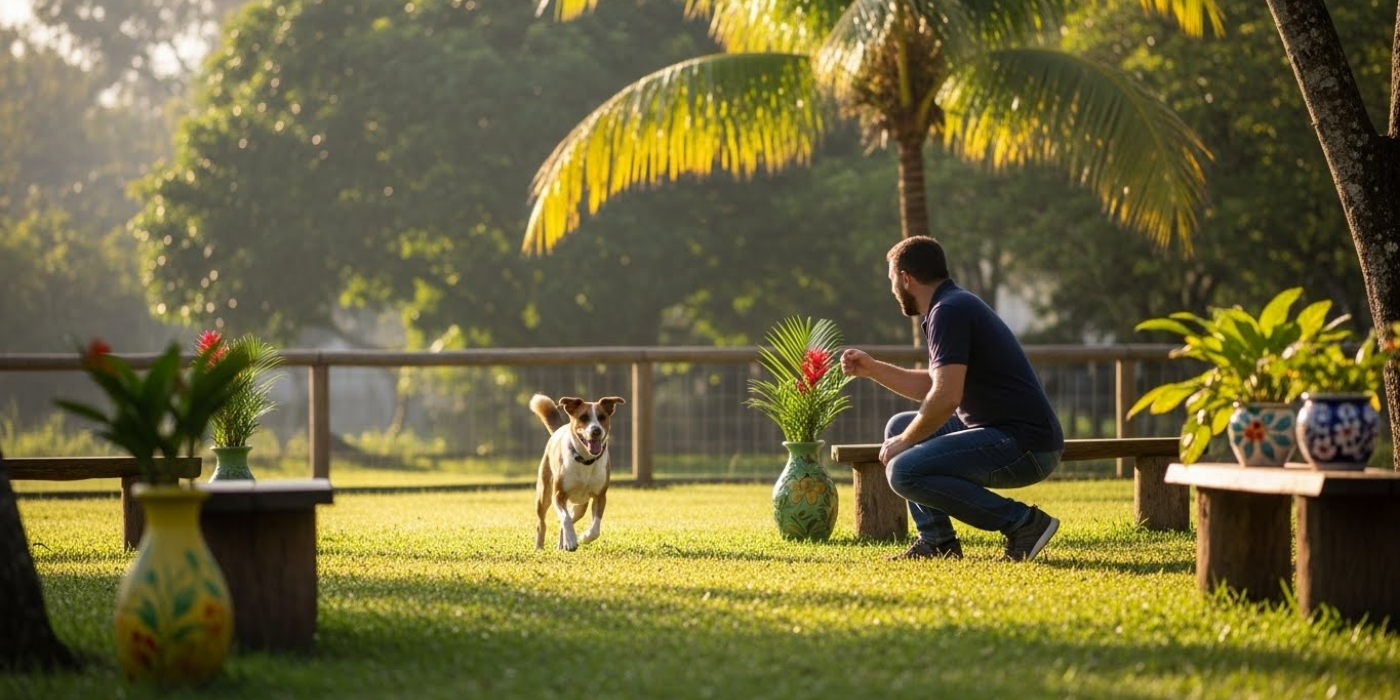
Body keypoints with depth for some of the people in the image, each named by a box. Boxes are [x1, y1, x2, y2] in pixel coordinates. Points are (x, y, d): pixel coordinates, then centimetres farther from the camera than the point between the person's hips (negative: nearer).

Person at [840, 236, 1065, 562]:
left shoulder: (949, 311, -15)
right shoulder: (955, 305, 18)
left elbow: (946, 397, -23)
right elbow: (932, 386, 29)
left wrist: (905, 441, -9)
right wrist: (872, 369, 27)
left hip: (1024, 445, -10)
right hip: (999, 432, 10)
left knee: (904, 471, -20)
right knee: (898, 426, 18)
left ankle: (1022, 521, -14)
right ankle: (937, 540, 13)